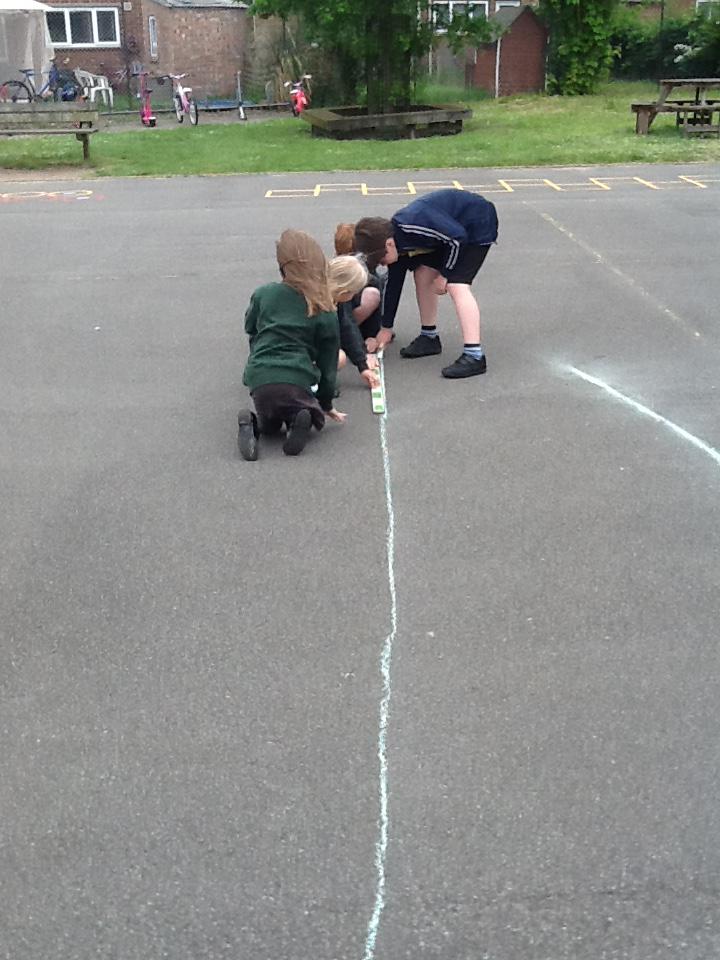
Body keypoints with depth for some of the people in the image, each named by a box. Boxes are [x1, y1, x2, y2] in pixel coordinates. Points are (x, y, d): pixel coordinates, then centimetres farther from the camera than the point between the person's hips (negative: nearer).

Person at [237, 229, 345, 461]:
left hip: (258, 379, 2)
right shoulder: (325, 312, 4)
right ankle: (301, 420, -9)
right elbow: (328, 363, 10)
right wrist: (326, 404, 21)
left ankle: (252, 423, -4)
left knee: (269, 424, 31)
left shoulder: (263, 294, 7)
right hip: (297, 381, -2)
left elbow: (250, 329, 24)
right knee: (315, 417, 27)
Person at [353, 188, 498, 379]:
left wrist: (444, 275, -15)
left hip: (479, 225, -9)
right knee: (422, 274, 6)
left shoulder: (413, 225, -33)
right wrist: (386, 327, 14)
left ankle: (474, 356, -26)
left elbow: (458, 237, -28)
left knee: (456, 285, -21)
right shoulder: (397, 243, -3)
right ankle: (429, 337, 20)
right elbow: (394, 283, 8)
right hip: (454, 226, 9)